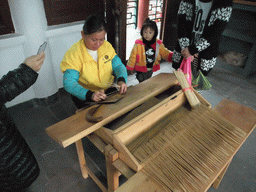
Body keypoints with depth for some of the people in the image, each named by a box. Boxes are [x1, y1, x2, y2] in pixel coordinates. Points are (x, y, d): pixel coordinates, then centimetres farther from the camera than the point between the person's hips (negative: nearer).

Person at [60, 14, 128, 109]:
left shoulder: (107, 46, 0)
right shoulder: (73, 53, -16)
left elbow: (118, 66, 3)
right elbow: (69, 83, -22)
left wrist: (121, 80, -21)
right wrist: (90, 95, -40)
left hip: (108, 90, 5)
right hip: (84, 96, -4)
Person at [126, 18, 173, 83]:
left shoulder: (158, 44, -5)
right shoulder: (138, 44, -16)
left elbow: (165, 53, 2)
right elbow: (133, 56, -8)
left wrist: (172, 56, -17)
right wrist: (131, 67, -2)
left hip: (151, 69, 5)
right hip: (141, 70, -4)